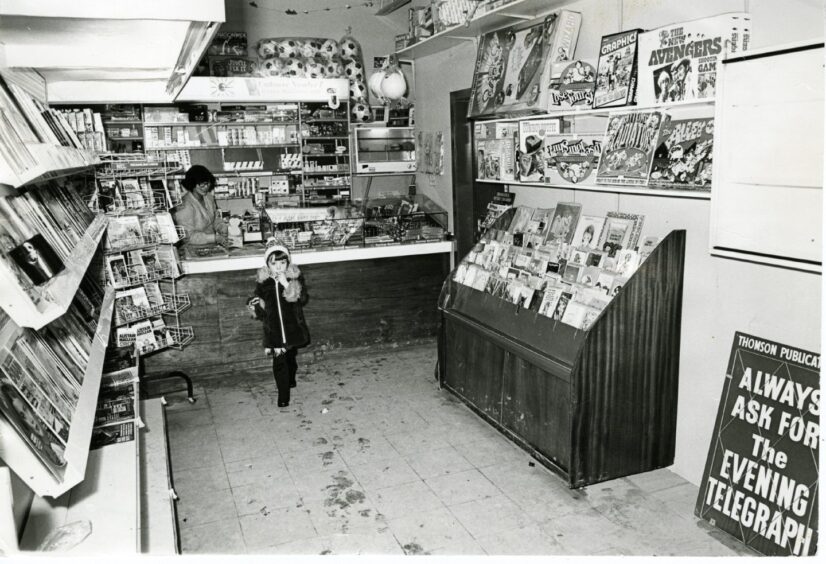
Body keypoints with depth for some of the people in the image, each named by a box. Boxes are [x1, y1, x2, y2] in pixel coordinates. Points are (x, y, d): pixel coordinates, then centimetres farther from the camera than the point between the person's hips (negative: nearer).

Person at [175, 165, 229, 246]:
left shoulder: (209, 197, 5)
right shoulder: (185, 207, -18)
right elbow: (189, 237, -19)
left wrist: (224, 229, -5)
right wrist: (215, 238, -26)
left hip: (213, 244, 7)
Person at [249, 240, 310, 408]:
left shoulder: (293, 280, -7)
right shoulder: (263, 283, -3)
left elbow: (302, 298, -20)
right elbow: (258, 304, 9)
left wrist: (287, 284, -29)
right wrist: (254, 305, -15)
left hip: (292, 326, 1)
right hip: (274, 329, -1)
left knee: (291, 357, 21)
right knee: (279, 362, -5)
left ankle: (291, 380, 48)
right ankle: (283, 395, 1)